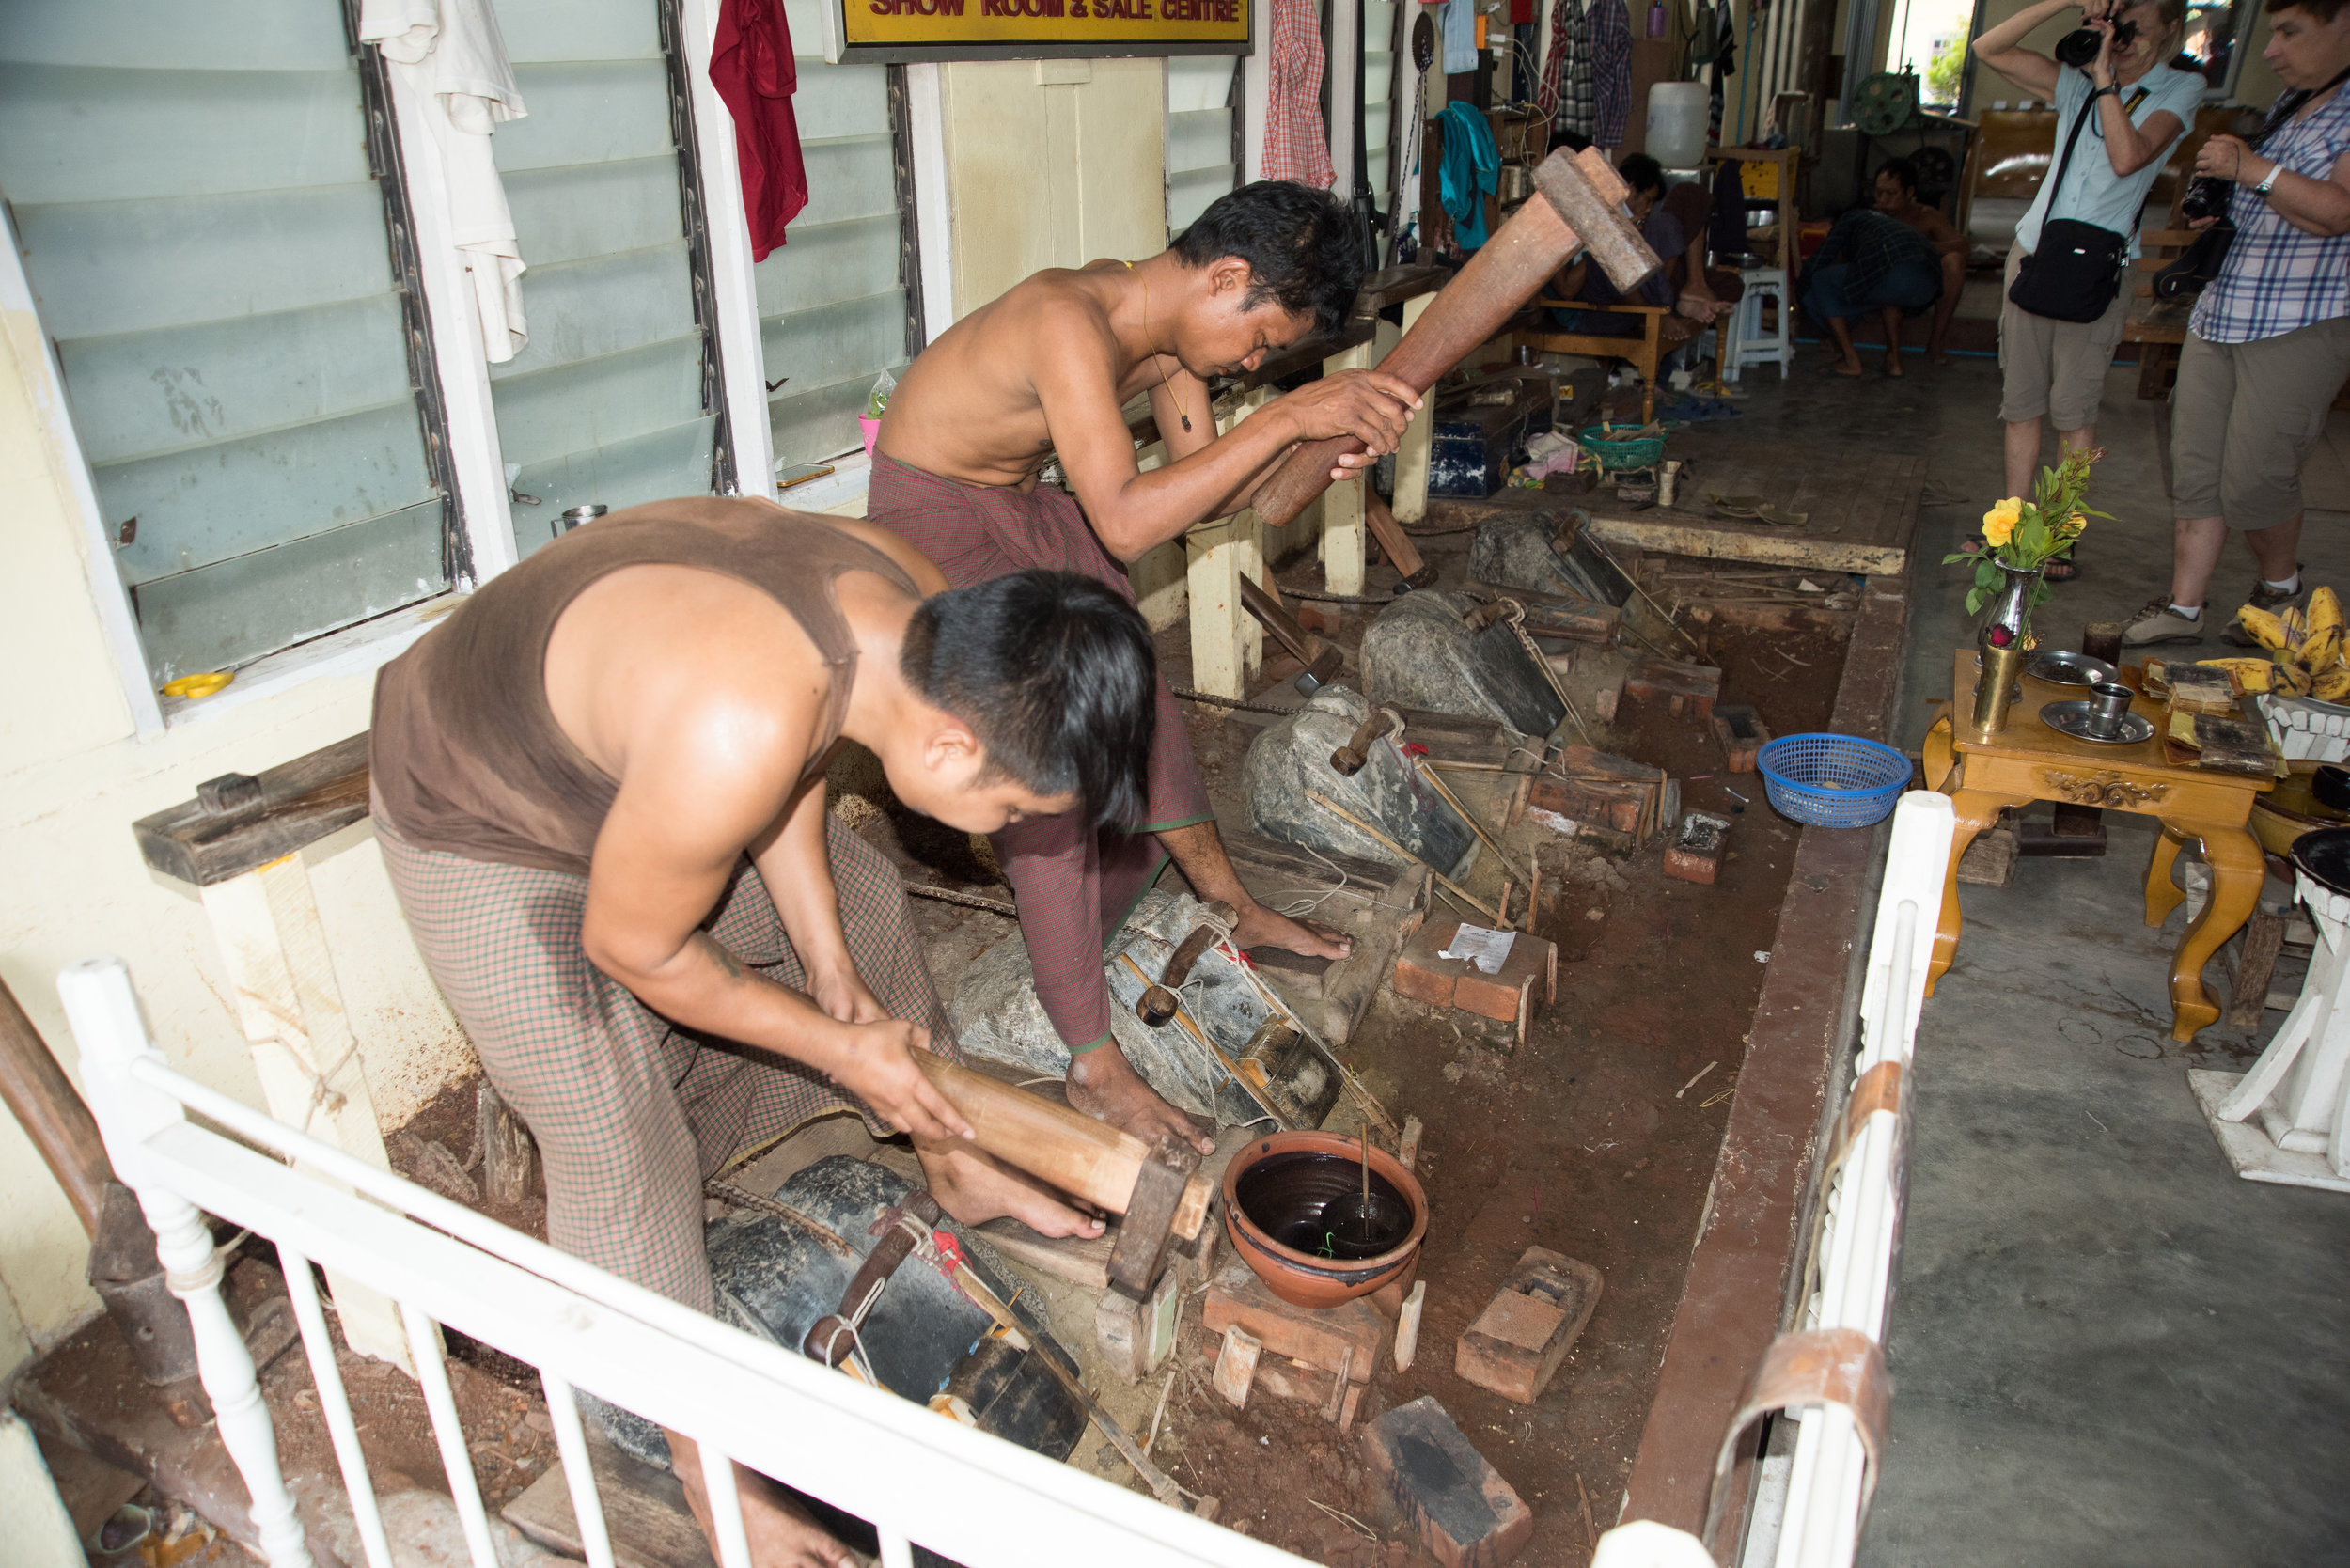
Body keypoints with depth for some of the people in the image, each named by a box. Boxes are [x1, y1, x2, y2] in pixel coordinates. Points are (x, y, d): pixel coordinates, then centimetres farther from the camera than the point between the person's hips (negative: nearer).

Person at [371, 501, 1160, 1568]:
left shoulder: (912, 602, -19)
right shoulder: (732, 737, -44)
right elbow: (634, 949, -26)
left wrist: (830, 964, -3)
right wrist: (842, 1050, -15)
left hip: (617, 751, 8)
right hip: (481, 829, -8)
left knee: (860, 907, 15)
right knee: (621, 1146, -6)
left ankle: (954, 1168, 39)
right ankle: (698, 1441, 18)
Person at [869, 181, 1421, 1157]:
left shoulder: (1168, 331, -5)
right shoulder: (1070, 319, -33)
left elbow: (1204, 488, 4)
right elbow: (1126, 523, -42)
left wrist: (1316, 447, -14)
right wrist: (1286, 415, -40)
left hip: (1027, 510, 9)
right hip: (935, 522, -9)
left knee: (1136, 705, 17)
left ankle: (1236, 909, 38)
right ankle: (1093, 1066, -8)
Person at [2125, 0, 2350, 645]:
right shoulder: (2292, 102, 15)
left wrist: (2251, 169, -19)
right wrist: (2220, 216, 11)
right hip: (2219, 316, 8)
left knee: (2253, 479, -3)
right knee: (2196, 468, 5)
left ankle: (2281, 585, 24)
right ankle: (2184, 608, 12)